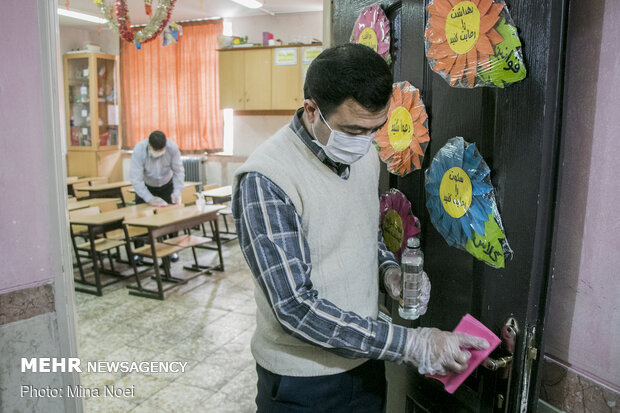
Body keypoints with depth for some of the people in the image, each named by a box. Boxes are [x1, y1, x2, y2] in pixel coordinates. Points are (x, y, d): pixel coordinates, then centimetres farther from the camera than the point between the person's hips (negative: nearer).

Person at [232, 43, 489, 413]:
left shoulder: (366, 157, -2)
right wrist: (411, 345, -26)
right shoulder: (264, 180, -25)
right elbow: (296, 306, -27)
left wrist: (389, 268, -6)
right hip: (302, 377, -5)